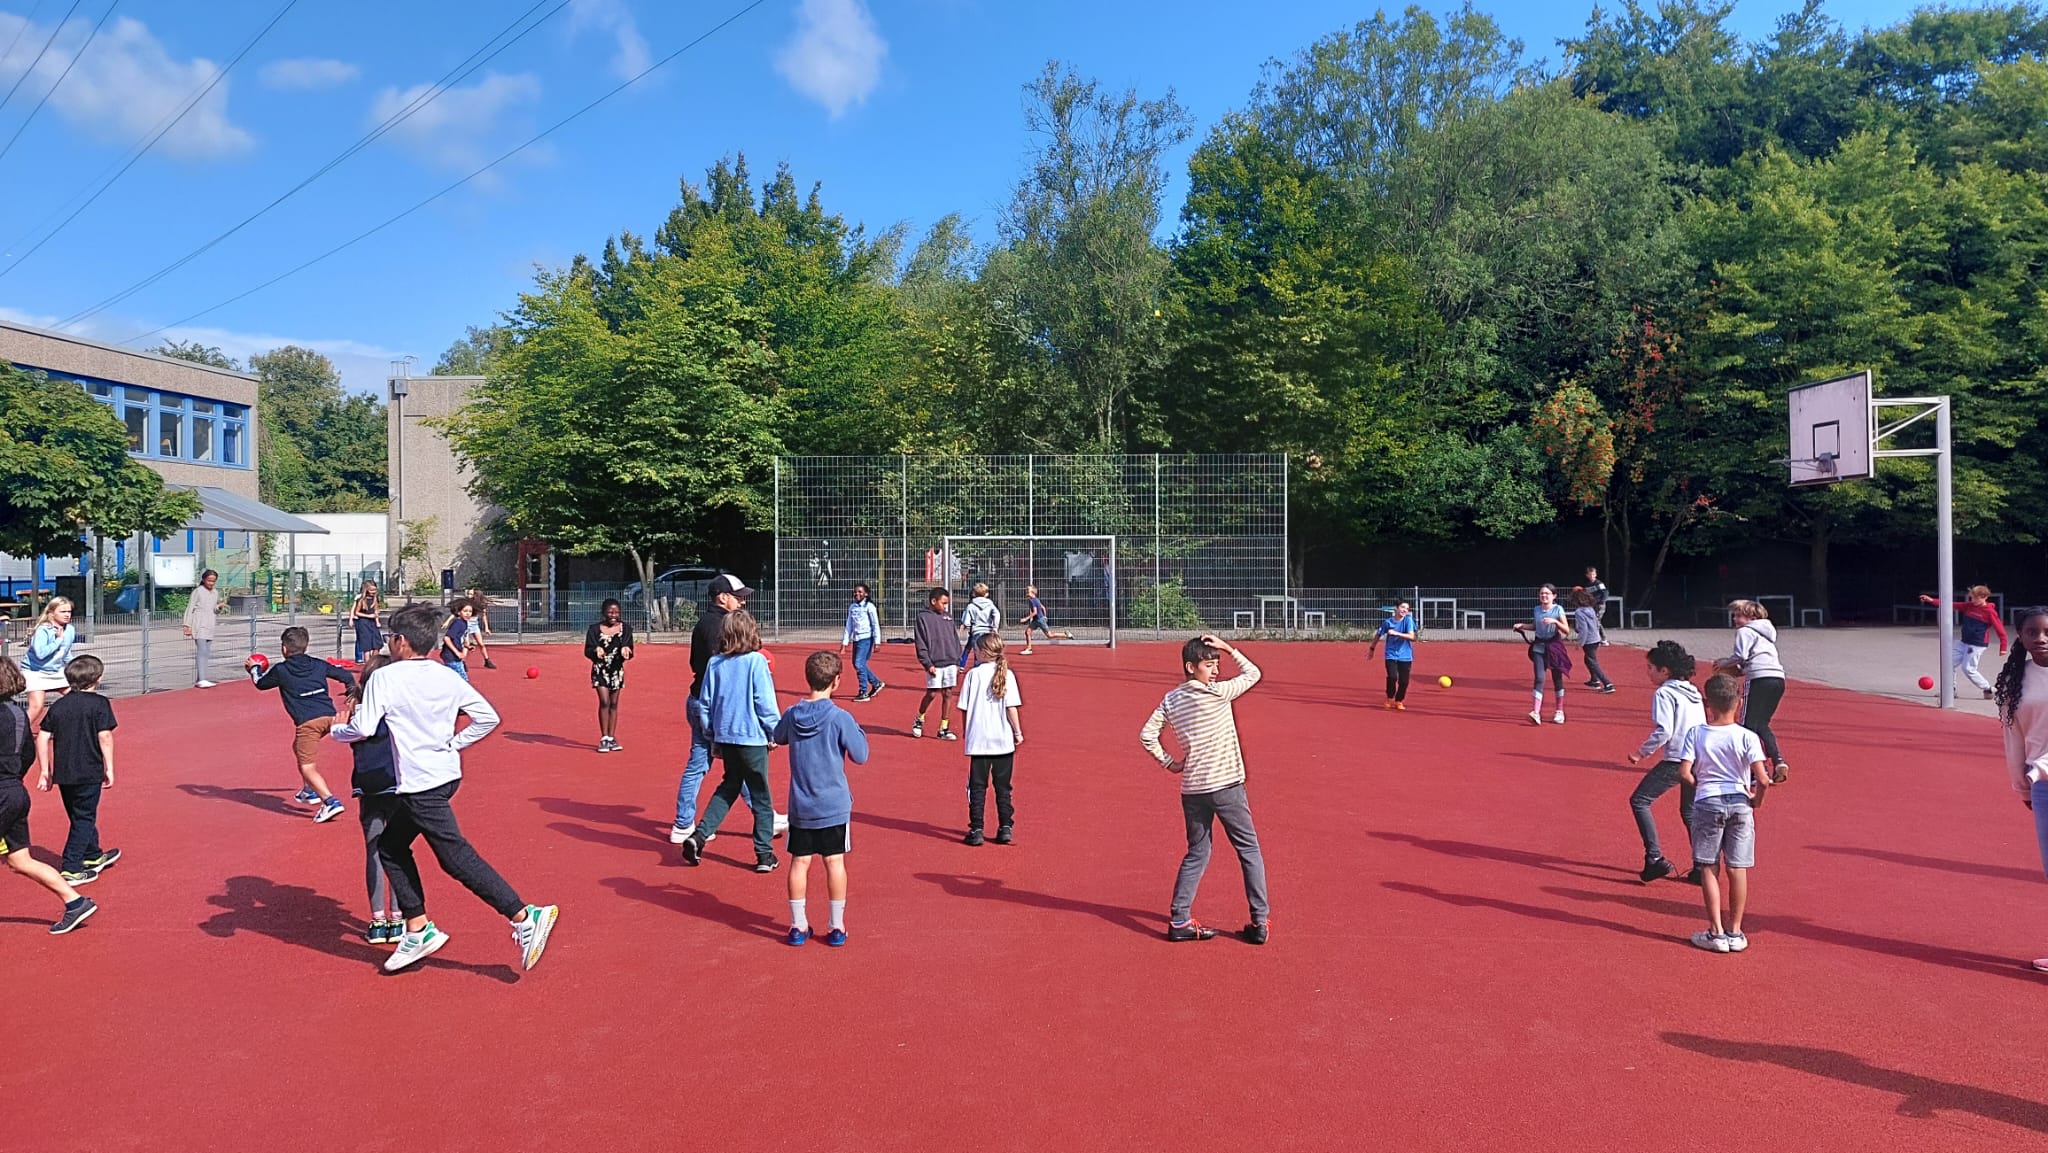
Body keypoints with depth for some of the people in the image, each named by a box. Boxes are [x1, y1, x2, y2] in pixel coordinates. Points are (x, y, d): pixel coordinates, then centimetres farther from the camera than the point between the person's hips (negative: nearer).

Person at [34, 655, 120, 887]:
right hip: (89, 772, -6)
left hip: (63, 773, 6)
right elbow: (105, 737, -14)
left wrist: (45, 771, 12)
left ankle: (94, 856, 37)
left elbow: (42, 738, 5)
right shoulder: (99, 703, -9)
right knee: (84, 819, 3)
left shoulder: (58, 705, 6)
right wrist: (109, 768, -6)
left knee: (81, 816, 20)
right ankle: (71, 869, 0)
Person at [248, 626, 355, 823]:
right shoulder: (319, 664, 14)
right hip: (329, 716, 6)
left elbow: (261, 683, 23)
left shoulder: (280, 670, 5)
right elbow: (346, 676, 19)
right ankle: (309, 791, 34)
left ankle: (330, 801, -25)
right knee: (298, 748, 31)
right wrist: (352, 691, 39)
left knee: (307, 768, -6)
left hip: (308, 722, -6)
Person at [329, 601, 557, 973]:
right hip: (446, 773, 8)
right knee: (391, 845, 21)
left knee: (458, 858, -6)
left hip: (421, 785, -8)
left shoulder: (384, 677, -11)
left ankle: (526, 917, -11)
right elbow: (488, 717, 4)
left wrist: (333, 730, 6)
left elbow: (362, 729, -15)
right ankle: (417, 930, 24)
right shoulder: (448, 676, 5)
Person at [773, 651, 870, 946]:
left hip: (800, 805, 3)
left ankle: (798, 925, 18)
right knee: (834, 862, 7)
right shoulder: (841, 718, -15)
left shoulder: (792, 715, -4)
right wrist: (859, 732, 7)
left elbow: (778, 737, 18)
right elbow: (860, 756, -8)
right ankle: (837, 926, 14)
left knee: (799, 862, 10)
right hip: (834, 805, -3)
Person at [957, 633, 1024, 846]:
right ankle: (1006, 828, 12)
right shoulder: (1007, 675, -4)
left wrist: (967, 731, 13)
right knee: (1003, 787, 12)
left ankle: (976, 830, 6)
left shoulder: (972, 674, -4)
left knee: (977, 786, 7)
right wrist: (1018, 732, 3)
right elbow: (1011, 708, -8)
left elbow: (964, 709, -1)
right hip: (1003, 740, 1)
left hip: (978, 741, -1)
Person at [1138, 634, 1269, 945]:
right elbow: (1253, 673, 3)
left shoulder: (1171, 700, 4)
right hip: (1226, 786, -5)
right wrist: (1229, 647, 6)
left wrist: (1169, 762, 12)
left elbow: (1147, 735, 3)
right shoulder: (1217, 692, -11)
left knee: (1196, 854, 16)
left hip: (1191, 789, 5)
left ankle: (1179, 920, 13)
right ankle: (1260, 922, 10)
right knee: (1249, 851, 8)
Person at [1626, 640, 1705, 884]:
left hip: (1676, 760, -8)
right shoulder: (1693, 692, 15)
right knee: (1689, 812, 20)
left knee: (1639, 801, 2)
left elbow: (1663, 731, -19)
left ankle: (1655, 858, -5)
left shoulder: (1663, 693, -9)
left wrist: (1641, 753, -9)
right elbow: (1704, 726, 19)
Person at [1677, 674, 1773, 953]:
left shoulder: (1696, 734, -5)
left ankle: (1716, 933, 7)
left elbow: (1684, 773, -11)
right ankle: (1735, 932, 17)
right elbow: (1763, 778, -13)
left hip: (1707, 803, -1)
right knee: (1737, 869, 9)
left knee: (1707, 868, 7)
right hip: (1740, 803, 1)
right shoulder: (1747, 737, -6)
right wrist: (1756, 799, 5)